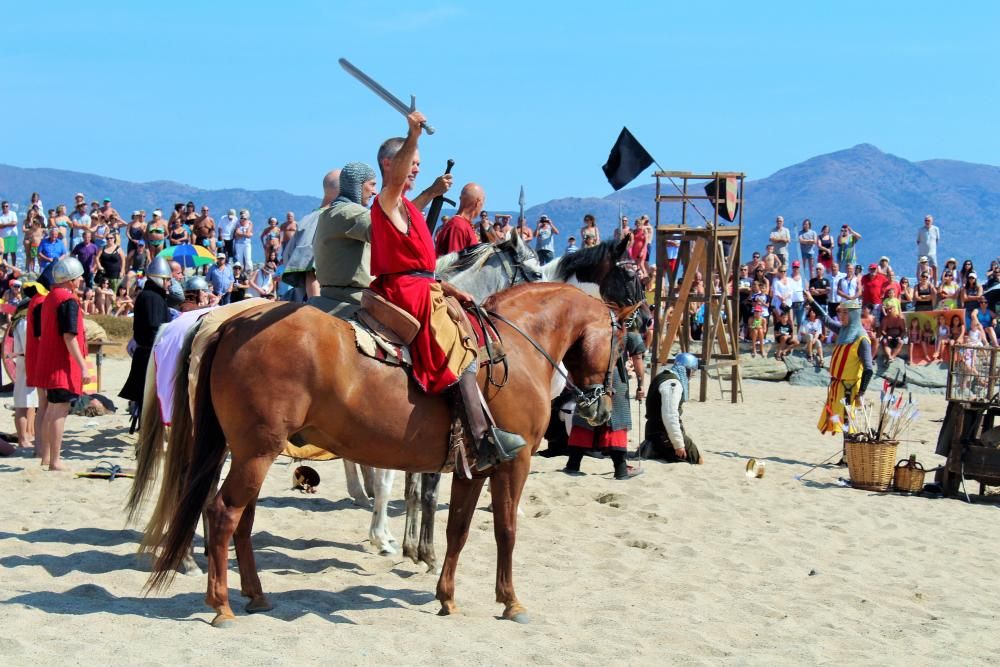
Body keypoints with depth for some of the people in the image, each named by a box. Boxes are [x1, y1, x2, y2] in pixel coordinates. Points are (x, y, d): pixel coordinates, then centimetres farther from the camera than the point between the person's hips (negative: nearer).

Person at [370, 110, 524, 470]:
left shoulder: (407, 208, 24)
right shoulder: (388, 201, -4)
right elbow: (395, 174, -29)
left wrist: (450, 290, 16)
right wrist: (413, 135, -44)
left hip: (421, 289, 10)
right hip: (407, 290, -10)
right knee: (459, 345, -20)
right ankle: (483, 436, -30)